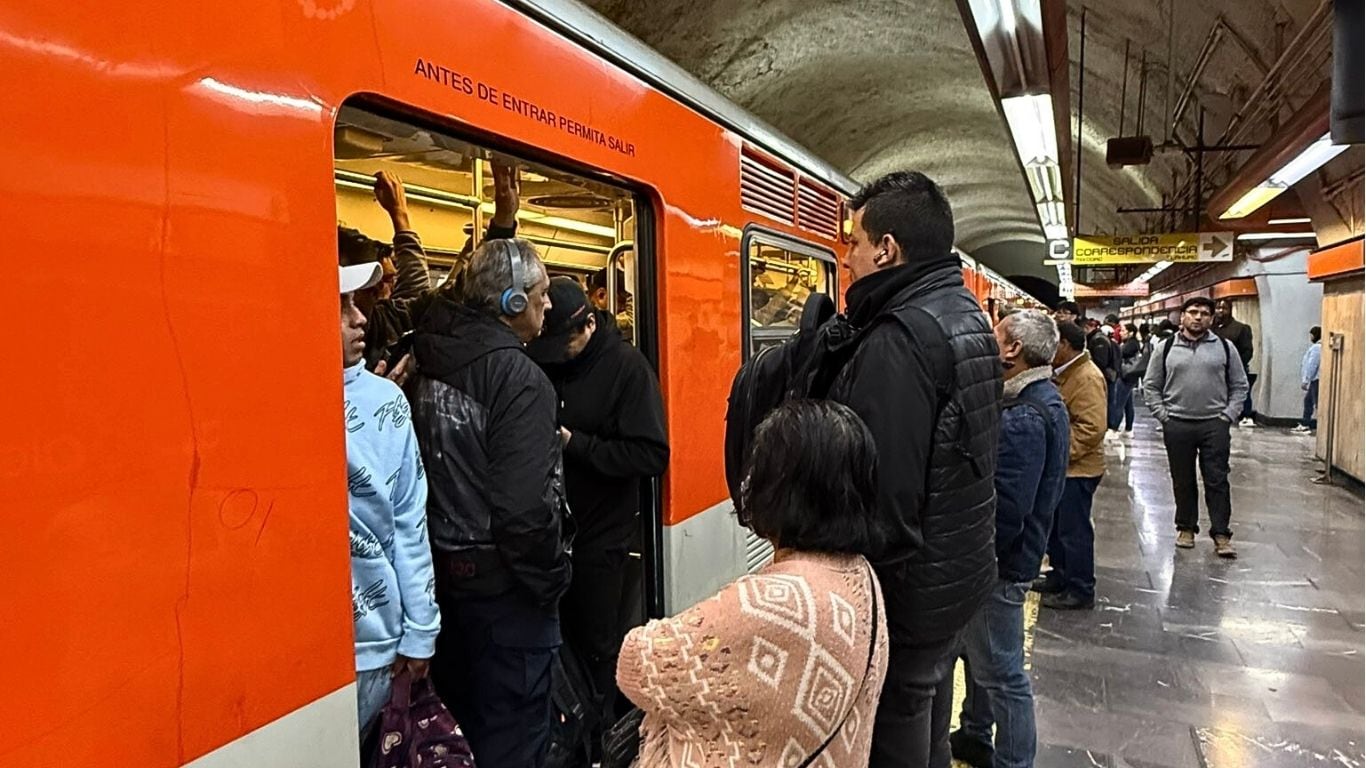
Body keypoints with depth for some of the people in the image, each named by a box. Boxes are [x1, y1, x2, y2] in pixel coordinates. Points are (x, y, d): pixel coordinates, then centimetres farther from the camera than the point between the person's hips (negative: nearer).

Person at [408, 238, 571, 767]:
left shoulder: (429, 366, 4)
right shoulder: (518, 377, -20)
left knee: (460, 719, 22)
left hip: (445, 574, 8)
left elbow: (433, 475, 8)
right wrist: (549, 580, -12)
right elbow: (526, 505, -26)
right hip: (503, 584, -8)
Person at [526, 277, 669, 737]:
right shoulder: (541, 361, 1)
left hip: (601, 537, -4)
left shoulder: (627, 366, -12)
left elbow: (652, 456, -19)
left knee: (597, 646, 12)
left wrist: (574, 444, -21)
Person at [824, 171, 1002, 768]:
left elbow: (883, 491, -28)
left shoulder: (899, 339, -25)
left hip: (908, 584, -9)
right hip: (960, 568, 9)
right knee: (925, 716, 25)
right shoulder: (966, 314, 7)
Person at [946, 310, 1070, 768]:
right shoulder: (1043, 400, 9)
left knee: (1001, 671, 4)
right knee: (979, 652, 24)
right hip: (1011, 555, 11)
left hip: (1001, 564, -11)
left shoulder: (1023, 419, -25)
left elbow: (1005, 510, -28)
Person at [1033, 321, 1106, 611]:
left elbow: (1092, 428, -28)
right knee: (1055, 525, 19)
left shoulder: (1088, 377, -20)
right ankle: (1060, 576, 33)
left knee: (1074, 531, -1)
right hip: (1060, 465, 10)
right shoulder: (1064, 372, 12)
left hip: (1077, 469, -10)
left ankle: (1081, 592, 11)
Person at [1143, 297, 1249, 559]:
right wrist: (1163, 415, -2)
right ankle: (1186, 527, 23)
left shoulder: (1225, 347, 4)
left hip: (1214, 424, 0)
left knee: (1217, 481, 1)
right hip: (1177, 425, 1)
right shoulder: (1165, 348, 4)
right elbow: (1151, 386, 7)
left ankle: (1221, 534, 8)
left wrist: (1228, 415, -2)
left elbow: (1239, 386, 7)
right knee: (1183, 481, 10)